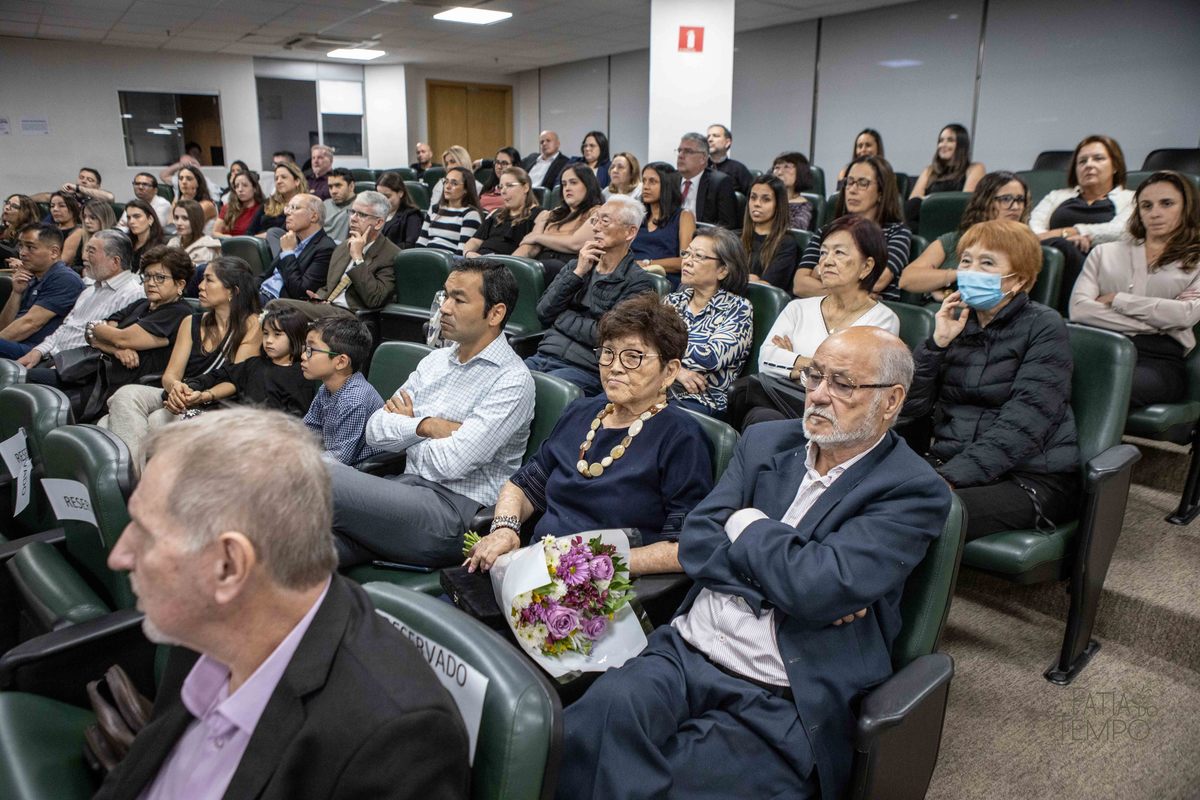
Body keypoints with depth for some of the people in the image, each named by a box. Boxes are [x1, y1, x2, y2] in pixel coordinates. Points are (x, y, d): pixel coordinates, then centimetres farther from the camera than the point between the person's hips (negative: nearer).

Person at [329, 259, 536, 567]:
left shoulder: (512, 380, -9)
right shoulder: (436, 360, 16)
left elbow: (451, 463, -17)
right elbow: (375, 430, 9)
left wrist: (406, 425, 2)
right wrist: (426, 425, -9)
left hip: (454, 510, -6)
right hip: (408, 485, 7)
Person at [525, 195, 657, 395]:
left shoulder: (637, 283, -1)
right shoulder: (575, 266, 18)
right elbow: (543, 312, 6)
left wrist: (560, 316, -1)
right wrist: (577, 274, -3)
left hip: (584, 369, -6)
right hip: (542, 357, 6)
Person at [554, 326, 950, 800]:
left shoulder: (915, 492, -5)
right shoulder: (766, 442, 11)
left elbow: (817, 586, -19)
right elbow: (695, 543, 1)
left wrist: (746, 524, -3)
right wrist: (789, 581, -11)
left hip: (781, 704, -4)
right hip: (685, 652, 4)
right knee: (602, 714, -25)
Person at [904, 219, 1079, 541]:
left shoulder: (1043, 327, -3)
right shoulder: (955, 321, 12)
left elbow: (1022, 426, -15)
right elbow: (912, 407, 5)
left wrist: (950, 477, -24)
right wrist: (937, 342, -8)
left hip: (1030, 476, -4)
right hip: (950, 463, 5)